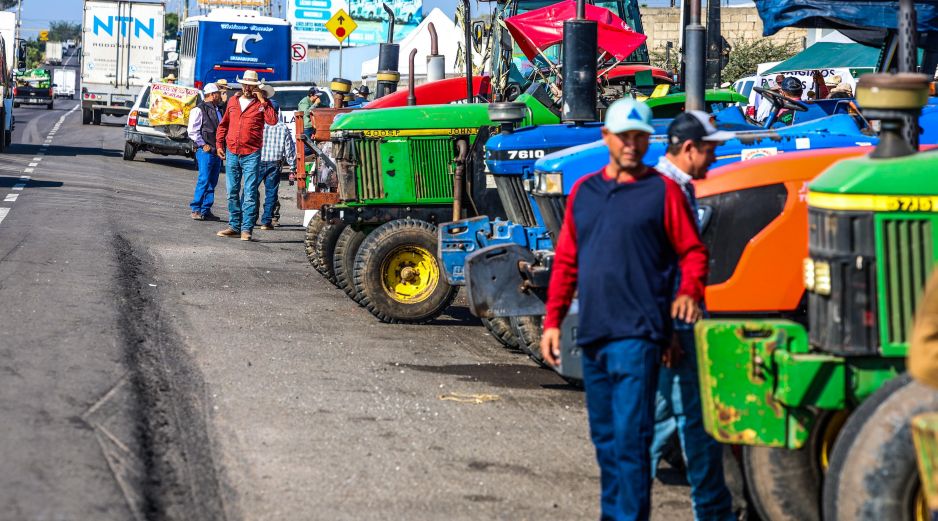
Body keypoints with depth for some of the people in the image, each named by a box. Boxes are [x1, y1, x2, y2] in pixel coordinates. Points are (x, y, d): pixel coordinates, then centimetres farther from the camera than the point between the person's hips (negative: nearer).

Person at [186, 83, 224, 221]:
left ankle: (206, 210, 9)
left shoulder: (217, 111, 20)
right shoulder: (199, 110, -5)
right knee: (204, 180, -12)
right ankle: (196, 209, -9)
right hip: (205, 151, -8)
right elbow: (192, 131, -10)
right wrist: (203, 145, -13)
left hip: (216, 151, 8)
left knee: (212, 182, 6)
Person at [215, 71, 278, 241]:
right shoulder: (233, 101, 12)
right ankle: (234, 226, 19)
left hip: (251, 155, -5)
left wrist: (262, 101, -16)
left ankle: (246, 229, -4)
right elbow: (223, 124, 21)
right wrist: (219, 144, 13)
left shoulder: (262, 103, 1)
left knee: (250, 194, -6)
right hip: (232, 153, 5)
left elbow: (273, 120, -17)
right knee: (232, 193, 10)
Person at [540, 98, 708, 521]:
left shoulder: (662, 190, 0)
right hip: (592, 332, 6)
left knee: (630, 434, -10)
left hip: (637, 332, -6)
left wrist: (689, 291, -17)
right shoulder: (583, 191, 14)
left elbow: (692, 251, 1)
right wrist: (553, 320, 12)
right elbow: (565, 262, 16)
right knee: (605, 435, 14)